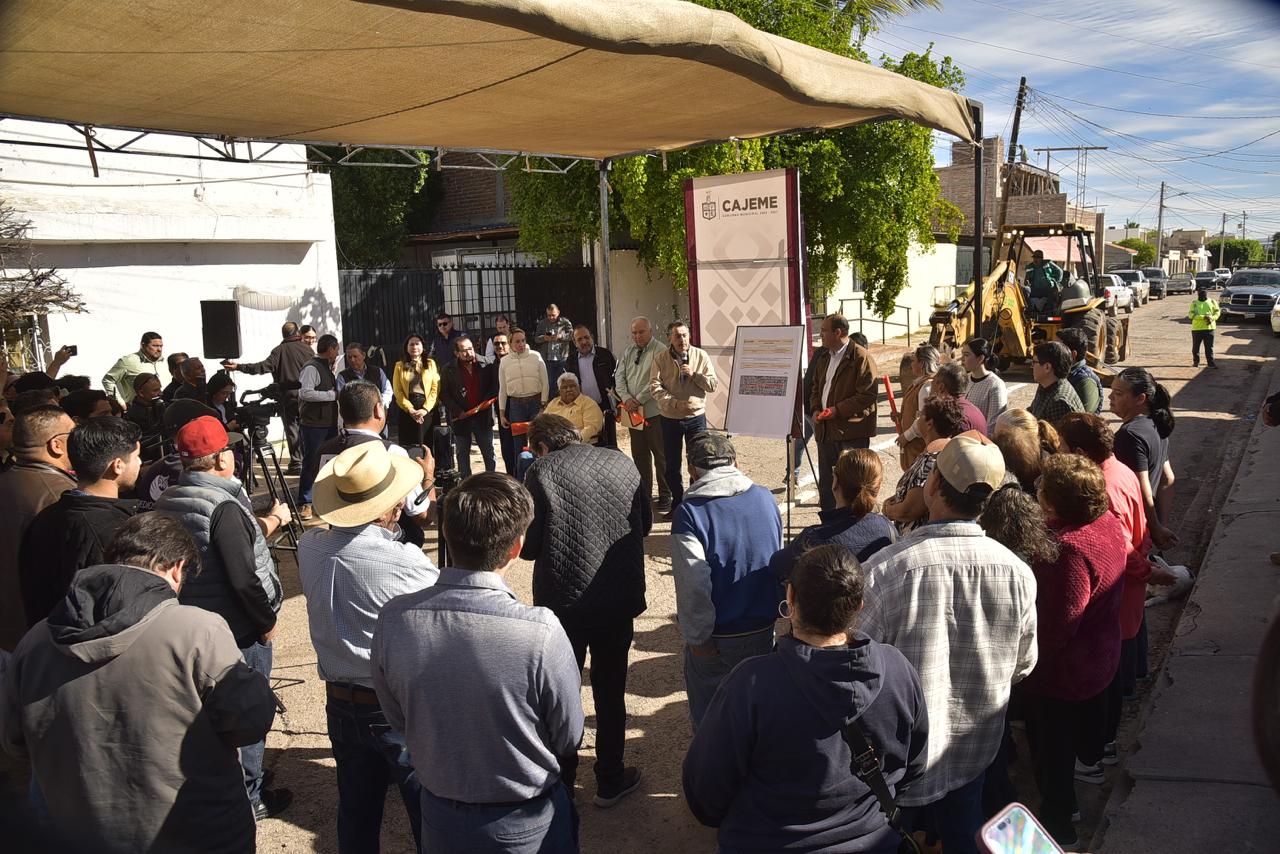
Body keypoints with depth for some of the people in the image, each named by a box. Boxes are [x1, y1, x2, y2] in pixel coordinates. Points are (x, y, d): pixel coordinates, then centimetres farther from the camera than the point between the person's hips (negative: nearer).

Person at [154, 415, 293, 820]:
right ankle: (248, 798, 21)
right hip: (239, 630, -8)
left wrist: (270, 522, 23)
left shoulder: (168, 501, 3)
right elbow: (243, 577, -26)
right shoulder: (222, 506, -24)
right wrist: (267, 621, -12)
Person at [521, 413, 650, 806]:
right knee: (610, 689, 19)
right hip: (619, 600, 3)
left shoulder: (542, 471, -11)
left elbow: (528, 547, -9)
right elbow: (645, 524, 10)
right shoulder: (621, 463, 0)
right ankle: (610, 781, 31)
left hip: (563, 603, -3)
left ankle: (560, 783, 29)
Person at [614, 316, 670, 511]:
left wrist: (638, 400, -15)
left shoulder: (659, 351, -9)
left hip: (653, 412, -7)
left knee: (660, 455, 0)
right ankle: (644, 494, 24)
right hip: (633, 412, 7)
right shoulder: (628, 351, 12)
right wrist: (627, 399, -7)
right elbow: (619, 376, 8)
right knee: (639, 455, 14)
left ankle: (665, 496, 8)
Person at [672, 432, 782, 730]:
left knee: (708, 716, 15)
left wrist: (697, 637, -9)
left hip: (717, 638, -5)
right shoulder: (766, 499, -3)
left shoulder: (689, 513, -19)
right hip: (764, 628, 5)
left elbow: (693, 585, -21)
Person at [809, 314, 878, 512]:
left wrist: (838, 410, -19)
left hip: (852, 430, -8)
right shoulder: (824, 359, 16)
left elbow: (867, 395, -16)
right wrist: (816, 409, 6)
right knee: (825, 484, 14)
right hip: (825, 430, 8)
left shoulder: (861, 358, -11)